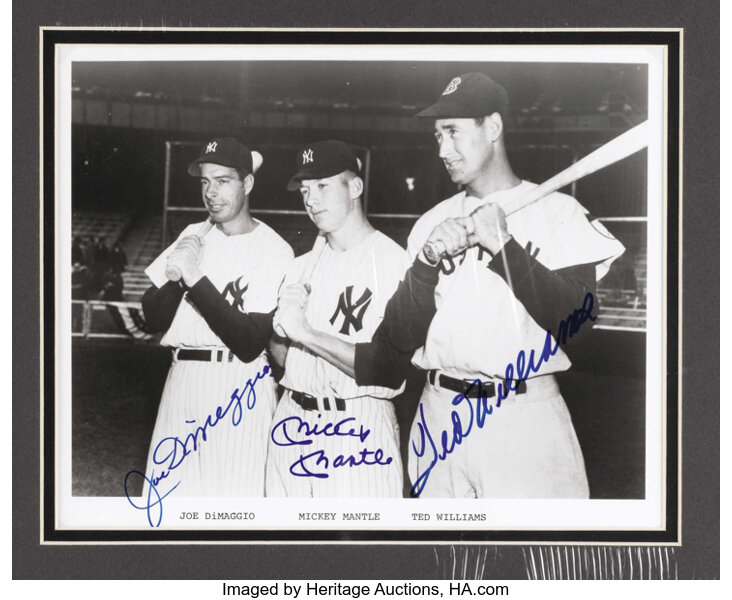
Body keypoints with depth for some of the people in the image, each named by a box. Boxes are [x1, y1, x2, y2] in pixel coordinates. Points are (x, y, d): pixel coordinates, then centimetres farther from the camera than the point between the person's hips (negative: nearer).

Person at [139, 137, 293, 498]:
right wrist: (175, 278, -10)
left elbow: (250, 344, -15)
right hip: (181, 384, 5)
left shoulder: (274, 251, -7)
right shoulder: (193, 236, 12)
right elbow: (154, 319, 10)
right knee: (166, 494, 6)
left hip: (239, 389, -5)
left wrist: (197, 278, -18)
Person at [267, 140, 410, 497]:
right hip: (293, 424, 6)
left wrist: (308, 334, -17)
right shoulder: (303, 267, 14)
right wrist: (282, 323, -5)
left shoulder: (393, 261, -9)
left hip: (358, 432, -6)